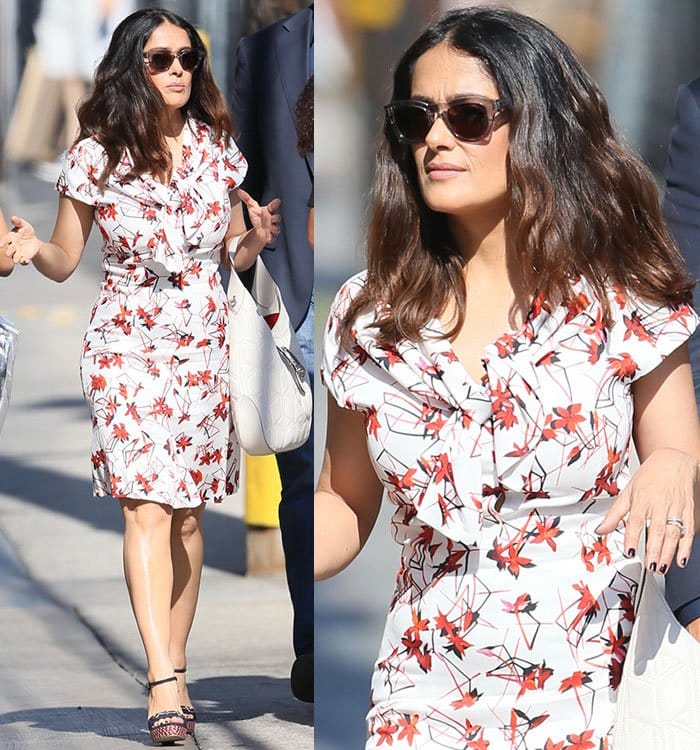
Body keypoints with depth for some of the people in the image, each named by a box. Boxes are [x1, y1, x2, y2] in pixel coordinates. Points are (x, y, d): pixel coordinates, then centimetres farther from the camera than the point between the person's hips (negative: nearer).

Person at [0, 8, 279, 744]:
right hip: (127, 344, -3)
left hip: (204, 344, 3)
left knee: (188, 510, 4)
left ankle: (172, 668, 14)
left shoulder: (218, 150, 4)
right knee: (147, 503, -15)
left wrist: (256, 237, -8)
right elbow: (65, 262, 2)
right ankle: (165, 683, -21)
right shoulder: (96, 156, -5)